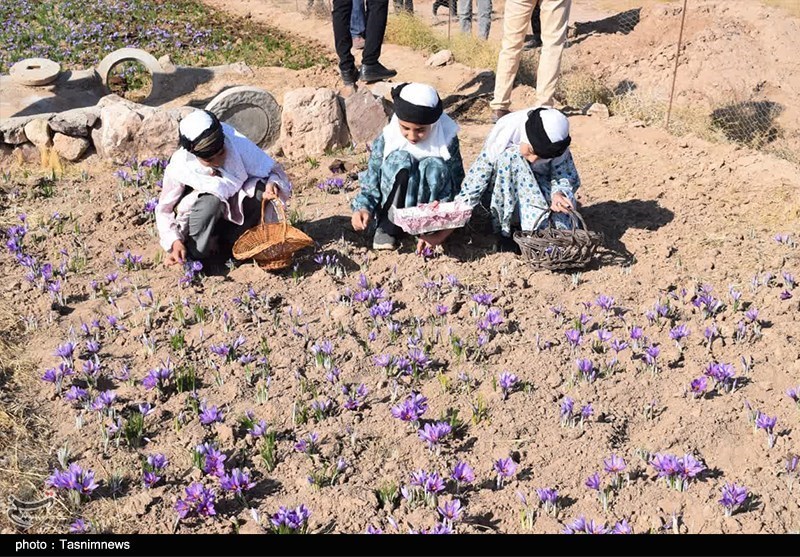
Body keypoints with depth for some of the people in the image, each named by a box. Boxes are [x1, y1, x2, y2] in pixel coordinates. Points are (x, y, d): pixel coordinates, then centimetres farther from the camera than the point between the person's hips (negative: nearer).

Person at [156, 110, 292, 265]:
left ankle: (228, 244, -11)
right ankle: (194, 256, -17)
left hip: (235, 216, 3)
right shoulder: (178, 169, -25)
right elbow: (164, 210, -11)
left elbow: (272, 171, -13)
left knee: (259, 191, -28)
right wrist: (175, 241, -28)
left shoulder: (237, 143, -25)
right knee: (212, 200, -37)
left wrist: (272, 184, -37)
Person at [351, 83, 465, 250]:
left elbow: (457, 182, -10)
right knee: (400, 159, -29)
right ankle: (388, 224, -18)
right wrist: (363, 207, -28)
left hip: (430, 206, 0)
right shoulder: (386, 140, -15)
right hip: (396, 205, 0)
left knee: (435, 166, -29)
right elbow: (371, 182, -9)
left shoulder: (447, 140, -14)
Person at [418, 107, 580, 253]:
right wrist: (440, 235, -33)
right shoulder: (501, 142, -28)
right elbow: (470, 190, -28)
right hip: (504, 202, -1)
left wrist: (557, 194, -46)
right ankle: (505, 231, -26)